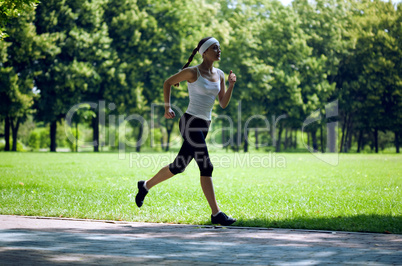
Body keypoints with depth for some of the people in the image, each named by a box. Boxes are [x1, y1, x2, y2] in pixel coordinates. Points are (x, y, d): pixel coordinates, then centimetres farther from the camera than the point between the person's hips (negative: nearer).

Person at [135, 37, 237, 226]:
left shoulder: (219, 75, 11)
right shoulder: (192, 72, -7)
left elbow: (223, 104, 10)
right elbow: (168, 82, 5)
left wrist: (231, 85, -5)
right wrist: (167, 107, 1)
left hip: (203, 126, 8)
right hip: (190, 123, -8)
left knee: (178, 167, 14)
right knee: (206, 168, -12)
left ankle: (145, 186, 35)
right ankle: (216, 214, -9)